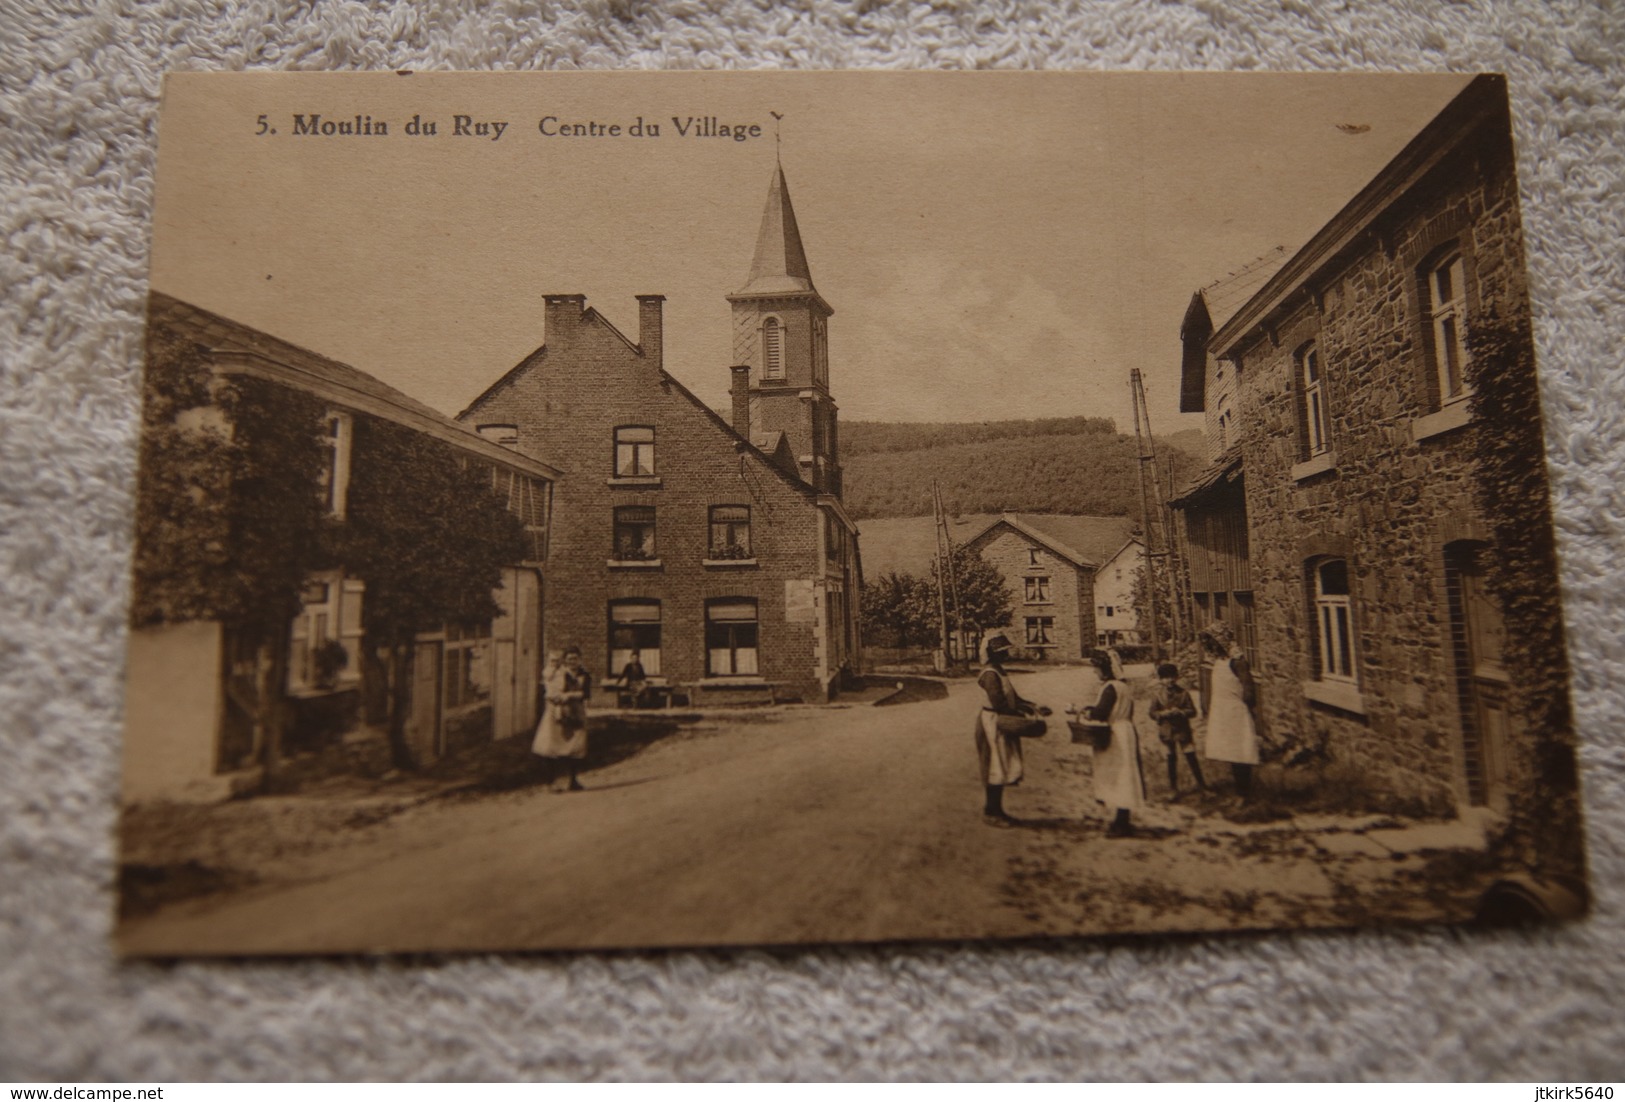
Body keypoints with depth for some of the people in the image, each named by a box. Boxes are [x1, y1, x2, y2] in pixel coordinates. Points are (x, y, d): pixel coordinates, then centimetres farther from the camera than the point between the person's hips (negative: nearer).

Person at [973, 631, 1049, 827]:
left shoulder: (999, 672, 14)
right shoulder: (990, 674, -19)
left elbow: (1013, 699, 16)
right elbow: (999, 705, -24)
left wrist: (1035, 708, 5)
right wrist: (1024, 715, -20)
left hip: (1002, 723, 10)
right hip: (993, 723, -10)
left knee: (1002, 768, 15)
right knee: (996, 768, -3)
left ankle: (994, 808, 25)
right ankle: (991, 813, 7)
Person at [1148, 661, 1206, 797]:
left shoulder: (1183, 693, -6)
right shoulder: (1157, 695, -5)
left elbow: (1192, 711, -5)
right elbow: (1152, 713, -4)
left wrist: (1180, 712, -22)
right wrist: (1164, 714, -21)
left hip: (1183, 730, -1)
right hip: (1166, 731, 1)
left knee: (1192, 757, 2)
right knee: (1171, 759, 13)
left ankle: (1201, 783, 19)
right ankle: (1173, 788, 24)